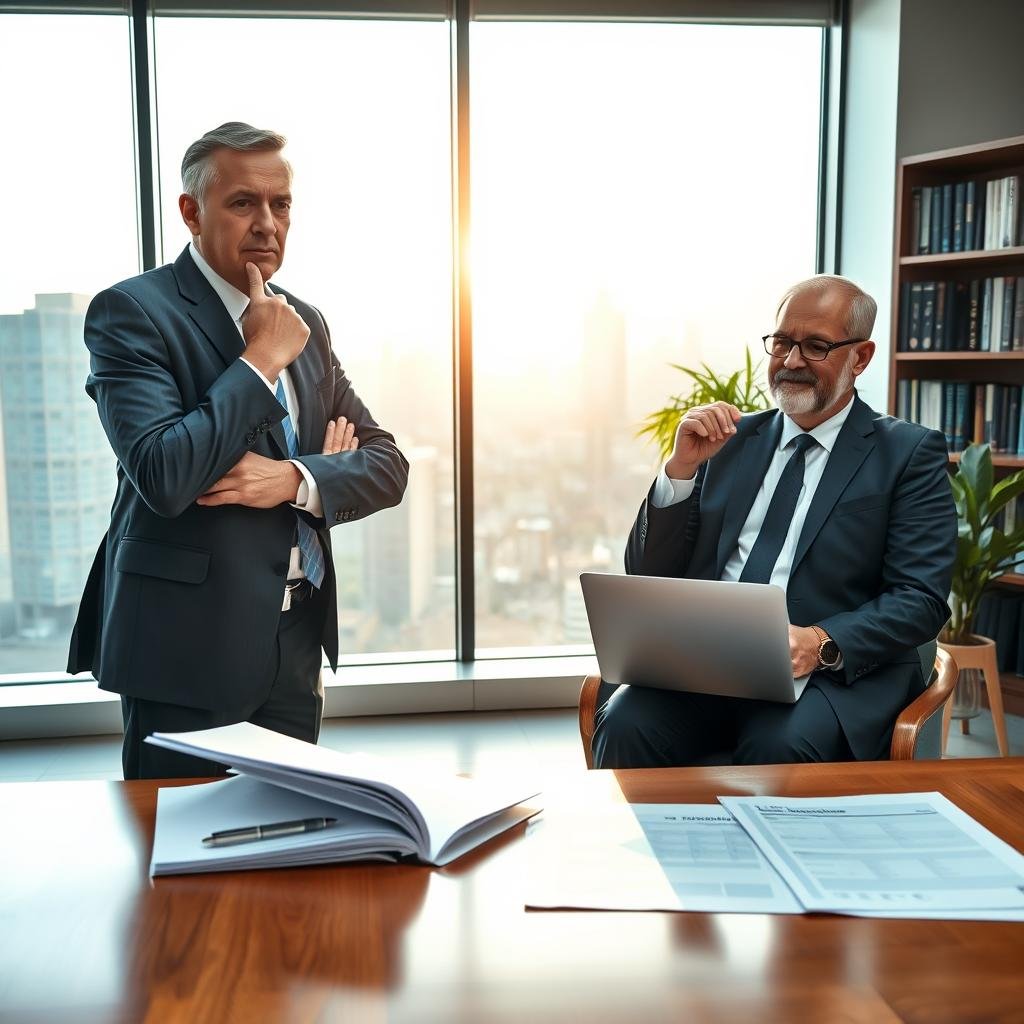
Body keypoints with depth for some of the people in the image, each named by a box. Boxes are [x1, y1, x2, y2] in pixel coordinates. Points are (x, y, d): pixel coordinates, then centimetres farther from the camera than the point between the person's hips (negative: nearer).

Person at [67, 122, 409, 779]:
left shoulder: (304, 323, 11)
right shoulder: (131, 311, -9)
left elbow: (388, 465, 7)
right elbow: (164, 476, -23)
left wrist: (295, 479, -12)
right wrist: (262, 360, -16)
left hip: (299, 644, 6)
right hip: (190, 647, -6)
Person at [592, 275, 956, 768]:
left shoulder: (910, 453, 5)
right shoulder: (729, 438, 15)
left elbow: (921, 598, -4)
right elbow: (651, 575, 11)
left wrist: (822, 643, -22)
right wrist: (681, 468, -5)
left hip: (836, 671, -2)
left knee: (777, 747, -34)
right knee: (625, 724, -26)